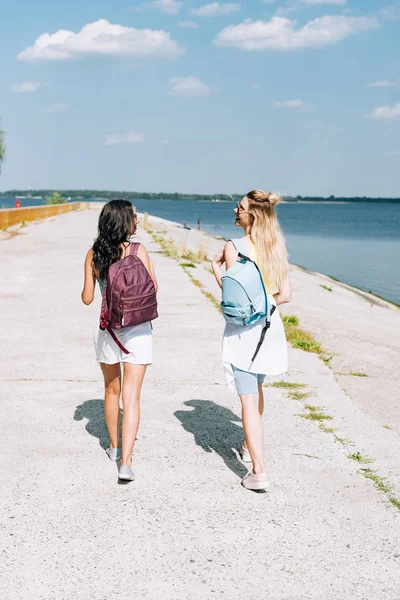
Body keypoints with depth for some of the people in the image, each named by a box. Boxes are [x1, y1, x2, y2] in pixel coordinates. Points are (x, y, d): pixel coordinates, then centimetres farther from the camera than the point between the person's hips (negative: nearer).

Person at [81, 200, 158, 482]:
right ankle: (125, 462, -11)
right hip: (137, 329, -3)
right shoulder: (138, 251, -11)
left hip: (107, 328, 3)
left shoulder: (93, 254, -1)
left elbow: (87, 298, 1)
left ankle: (114, 446, 39)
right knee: (131, 396, -3)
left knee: (112, 390, 22)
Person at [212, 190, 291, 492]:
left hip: (242, 328, -6)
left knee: (248, 399, -4)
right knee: (256, 389, 26)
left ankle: (258, 471, -8)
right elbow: (285, 295, 2)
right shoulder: (276, 247, 2)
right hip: (269, 324, 6)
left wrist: (216, 268, -1)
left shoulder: (235, 247, -15)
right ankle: (250, 446, 45)